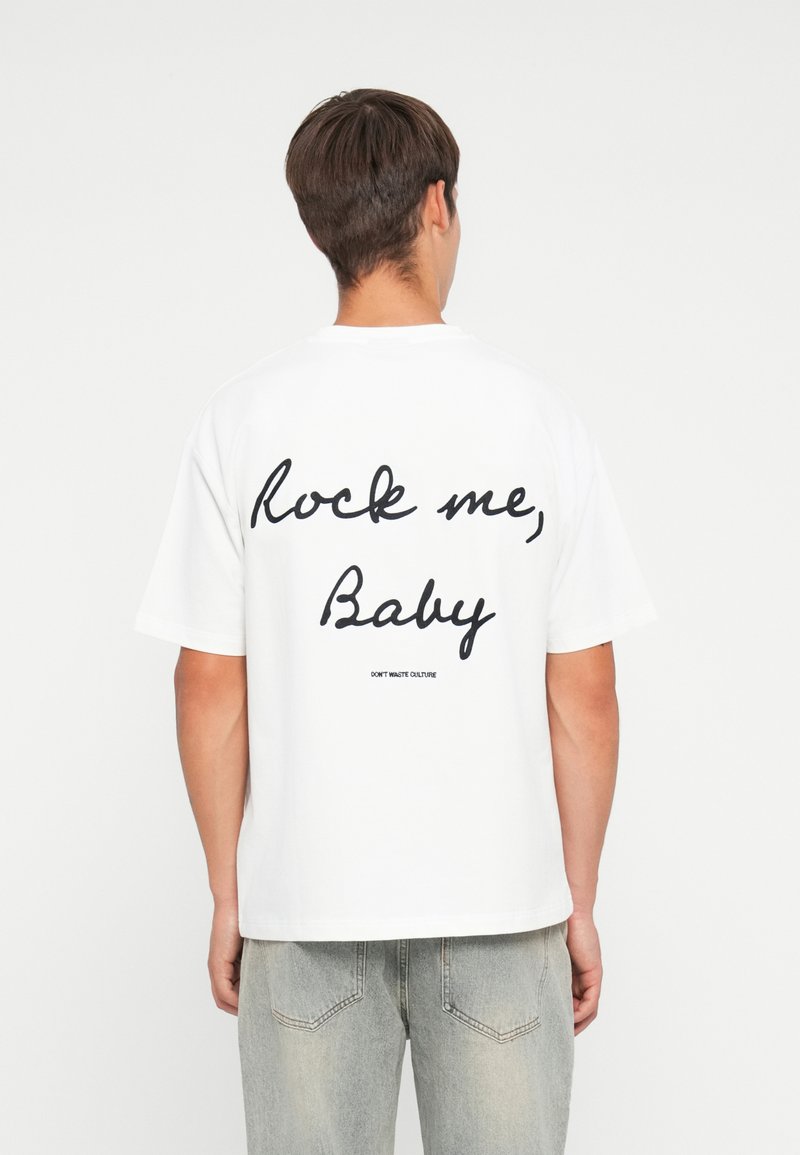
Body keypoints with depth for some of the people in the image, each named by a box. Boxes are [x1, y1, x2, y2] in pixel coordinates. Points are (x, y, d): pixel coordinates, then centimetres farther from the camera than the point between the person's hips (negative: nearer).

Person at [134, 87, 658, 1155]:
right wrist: (580, 901, 7)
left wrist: (228, 893, 8)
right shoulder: (538, 413, -4)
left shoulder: (242, 418, -4)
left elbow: (211, 686, -2)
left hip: (303, 902, 0)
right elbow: (583, 690, -2)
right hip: (501, 902, 0)